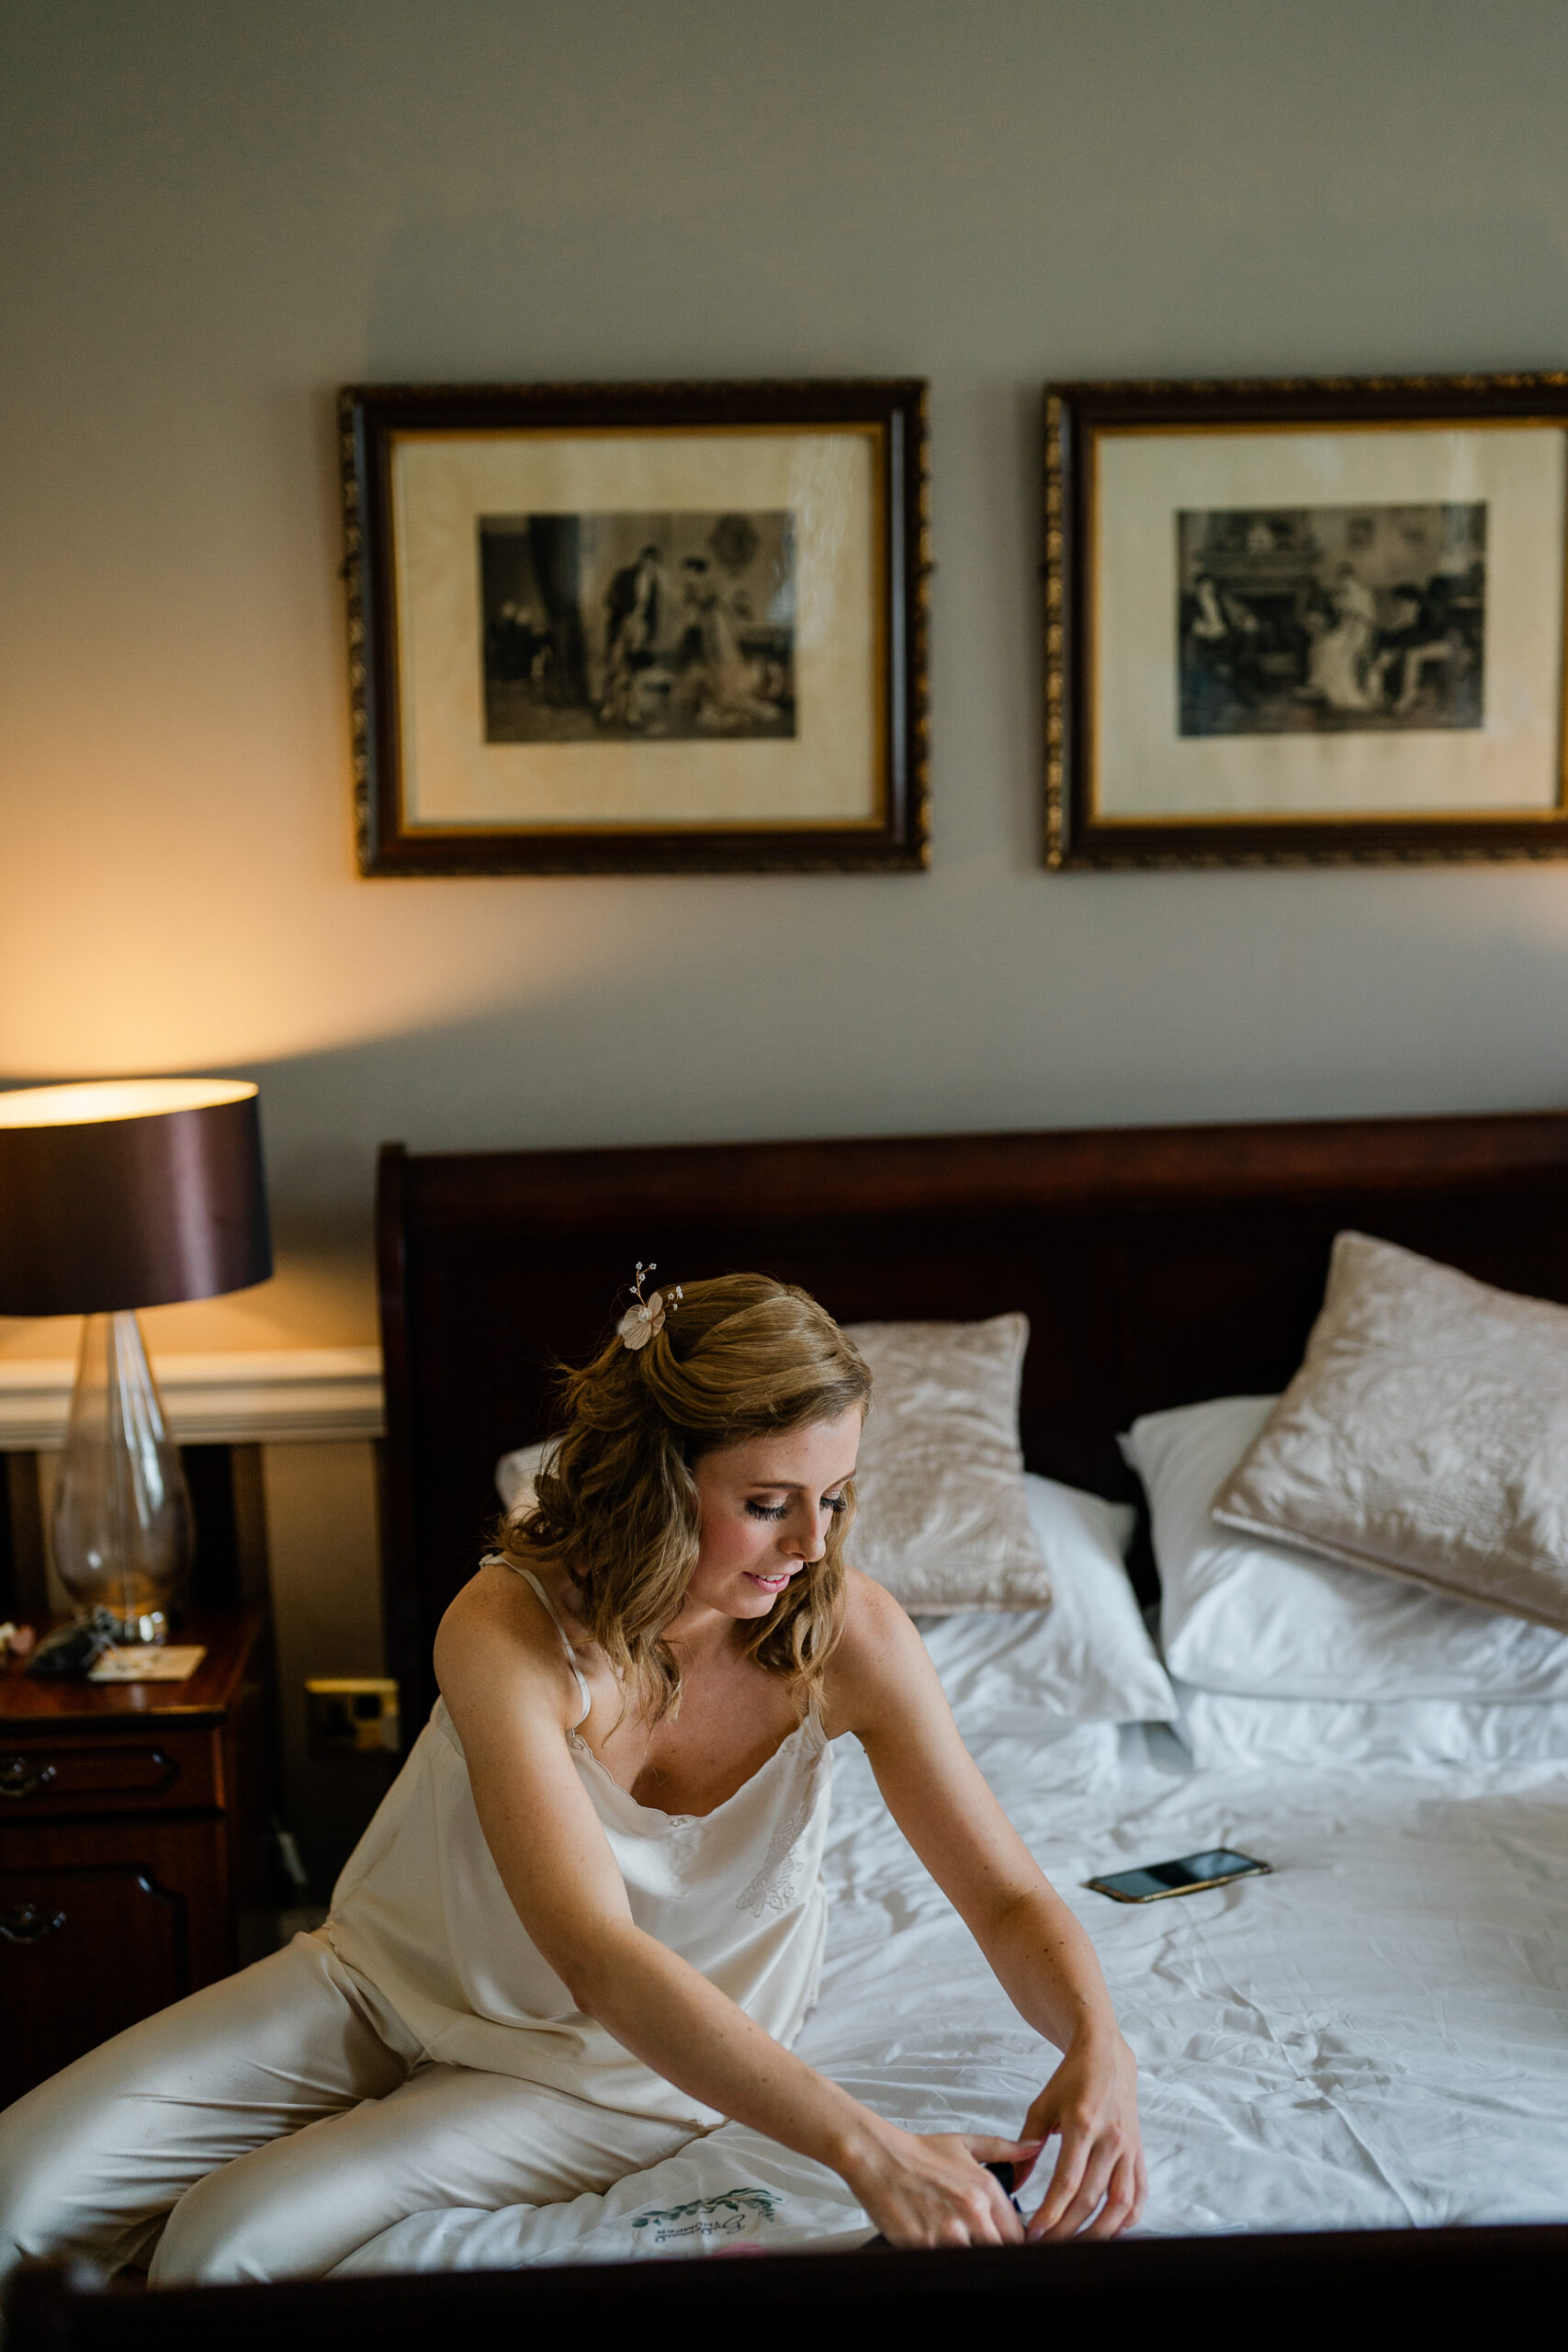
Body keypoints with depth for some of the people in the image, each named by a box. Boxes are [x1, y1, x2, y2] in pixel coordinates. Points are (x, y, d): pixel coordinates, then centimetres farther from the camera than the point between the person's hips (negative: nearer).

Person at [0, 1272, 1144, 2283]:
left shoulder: (849, 1633, -23)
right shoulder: (505, 1630, -30)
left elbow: (1010, 1897, -16)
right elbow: (600, 1959, -39)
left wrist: (1100, 2047, -38)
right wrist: (863, 2145, -46)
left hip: (607, 2077, 0)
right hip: (387, 1983, 1)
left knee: (232, 2241, -21)